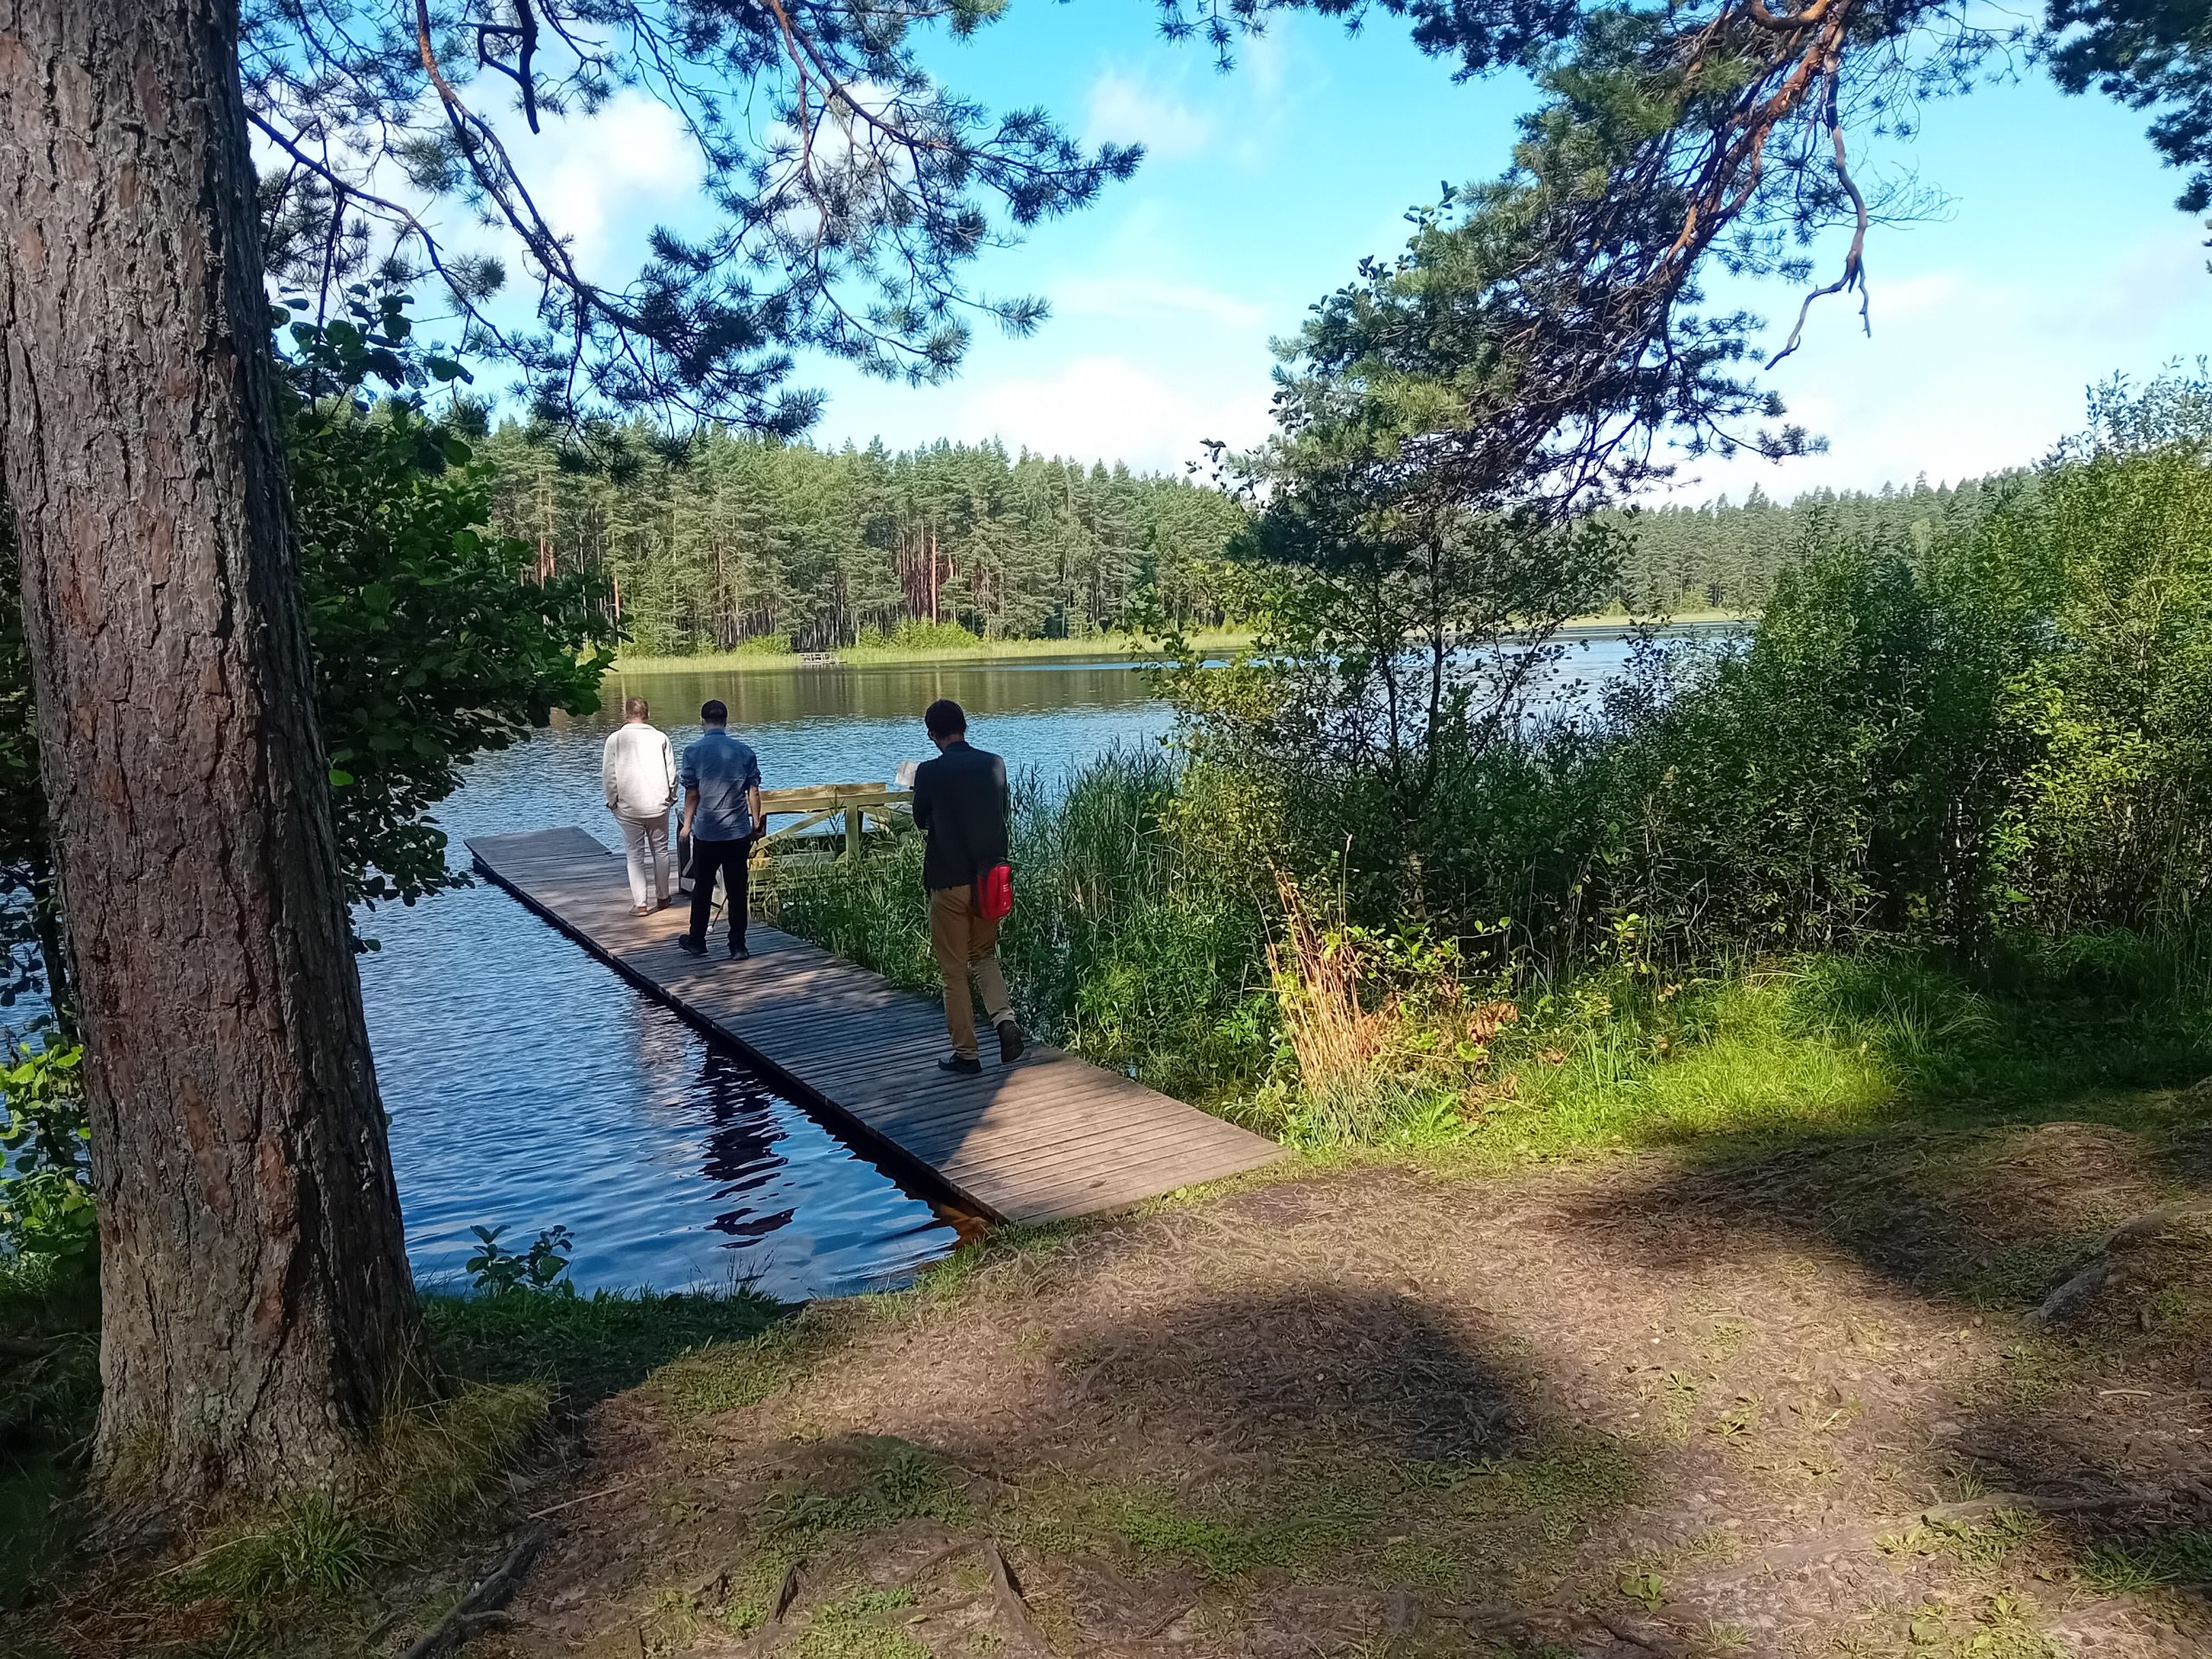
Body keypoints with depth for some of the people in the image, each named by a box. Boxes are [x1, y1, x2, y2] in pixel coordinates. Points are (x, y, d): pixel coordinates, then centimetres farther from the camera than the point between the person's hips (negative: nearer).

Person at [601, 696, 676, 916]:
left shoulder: (615, 739, -5)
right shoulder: (660, 737, -2)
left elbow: (608, 775, -5)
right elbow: (672, 772, 0)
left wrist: (612, 801, 7)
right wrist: (670, 797, 13)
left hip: (628, 807, -1)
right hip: (658, 805, 1)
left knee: (635, 854, 6)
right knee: (660, 850, 15)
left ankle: (641, 903, 4)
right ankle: (662, 897, 24)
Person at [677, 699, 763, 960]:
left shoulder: (693, 751, -7)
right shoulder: (745, 752, -1)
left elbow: (692, 793, -5)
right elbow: (753, 793, -1)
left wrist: (687, 823, 6)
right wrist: (756, 823, 10)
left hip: (706, 832, -1)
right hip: (739, 831, 1)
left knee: (702, 888, 14)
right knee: (737, 890, 6)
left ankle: (697, 941, 26)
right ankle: (738, 946, 8)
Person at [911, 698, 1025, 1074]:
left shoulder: (929, 772, -12)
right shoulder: (995, 764, -1)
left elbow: (921, 821, 3)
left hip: (949, 881, -4)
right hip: (990, 878, 4)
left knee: (954, 970, 7)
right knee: (984, 955, 22)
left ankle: (966, 1054, 13)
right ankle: (1005, 1018, -1)